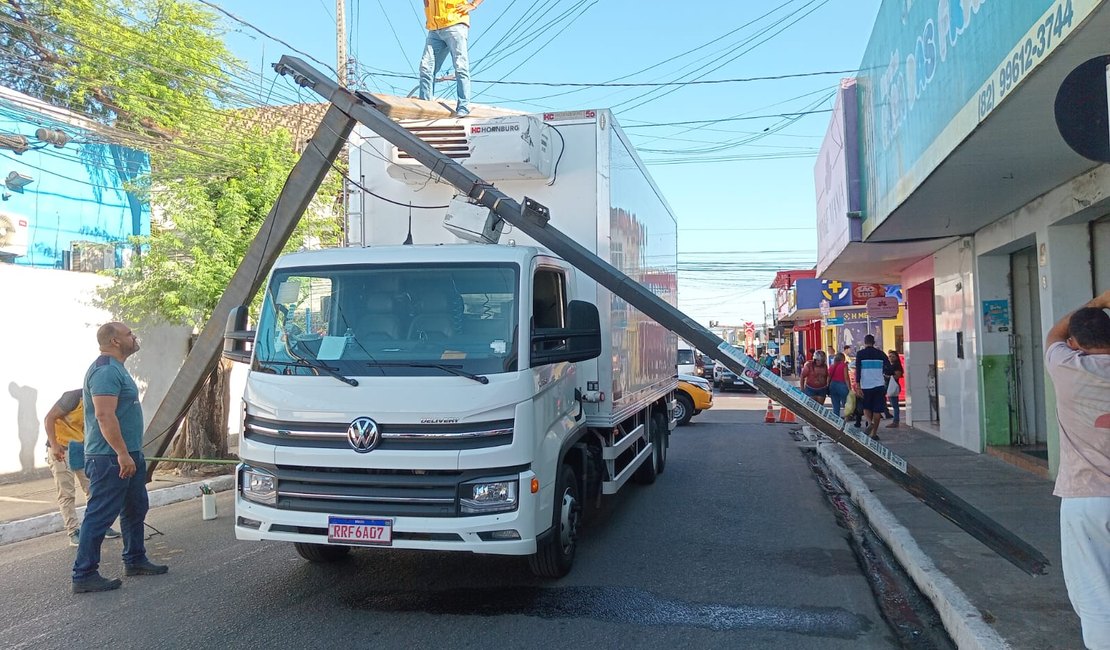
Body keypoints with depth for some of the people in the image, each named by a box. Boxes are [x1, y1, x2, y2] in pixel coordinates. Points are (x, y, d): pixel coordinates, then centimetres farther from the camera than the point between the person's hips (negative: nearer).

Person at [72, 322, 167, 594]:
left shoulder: (116, 368, 16)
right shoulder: (105, 371, -17)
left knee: (136, 509, 18)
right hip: (111, 457, -11)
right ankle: (84, 575, 1)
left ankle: (135, 561, 29)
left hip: (128, 454, 11)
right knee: (100, 515, -5)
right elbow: (104, 415, -25)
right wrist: (122, 454, -26)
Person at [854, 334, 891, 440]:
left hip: (865, 386, -1)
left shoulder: (860, 354, -2)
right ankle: (874, 433, 6)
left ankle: (869, 422, -12)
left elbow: (857, 371, -9)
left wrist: (858, 387, -9)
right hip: (879, 385, 1)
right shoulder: (880, 353, 4)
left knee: (866, 408, 15)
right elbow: (889, 369, 2)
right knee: (877, 410, 7)